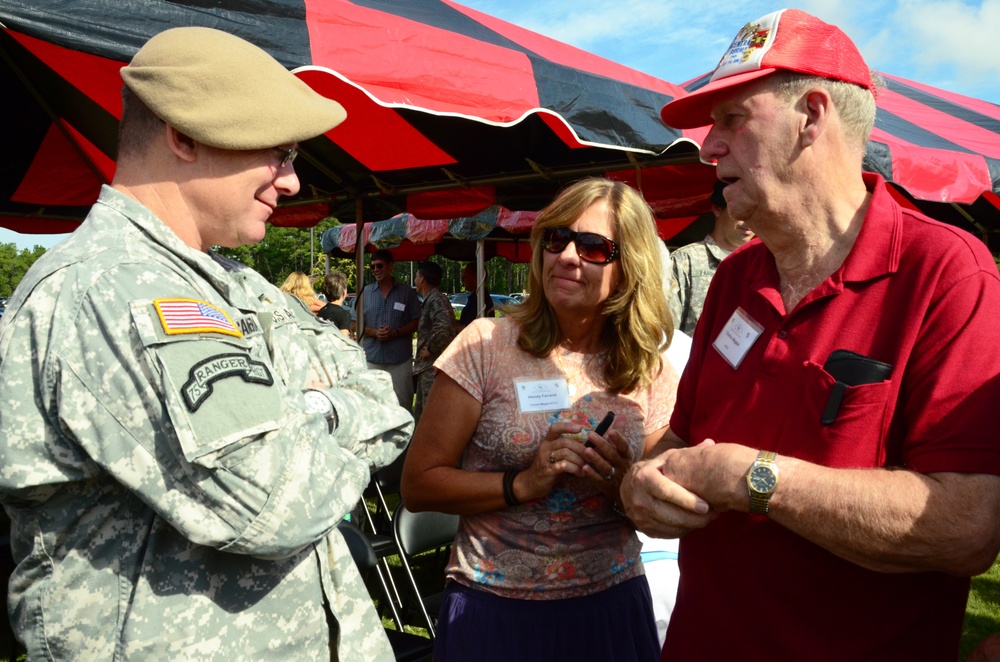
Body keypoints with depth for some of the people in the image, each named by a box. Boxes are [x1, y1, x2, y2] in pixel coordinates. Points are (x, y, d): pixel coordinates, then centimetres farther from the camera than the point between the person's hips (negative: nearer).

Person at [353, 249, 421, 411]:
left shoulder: (407, 293, 4)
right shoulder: (365, 293, 8)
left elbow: (415, 323, 4)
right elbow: (355, 323, 8)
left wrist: (395, 332, -13)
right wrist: (375, 332, -10)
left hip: (400, 359, -1)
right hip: (372, 359, 1)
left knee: (402, 403, 1)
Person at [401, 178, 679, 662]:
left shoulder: (650, 371, -3)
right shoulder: (486, 345, -11)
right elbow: (418, 484, -10)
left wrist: (624, 488, -15)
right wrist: (524, 483, -22)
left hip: (610, 605, 3)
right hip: (492, 605, -2)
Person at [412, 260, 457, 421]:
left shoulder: (435, 300, -14)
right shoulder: (430, 300, 18)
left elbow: (443, 327, -31)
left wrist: (430, 349, -19)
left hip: (433, 368, -11)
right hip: (426, 368, 11)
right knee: (420, 415, 18)